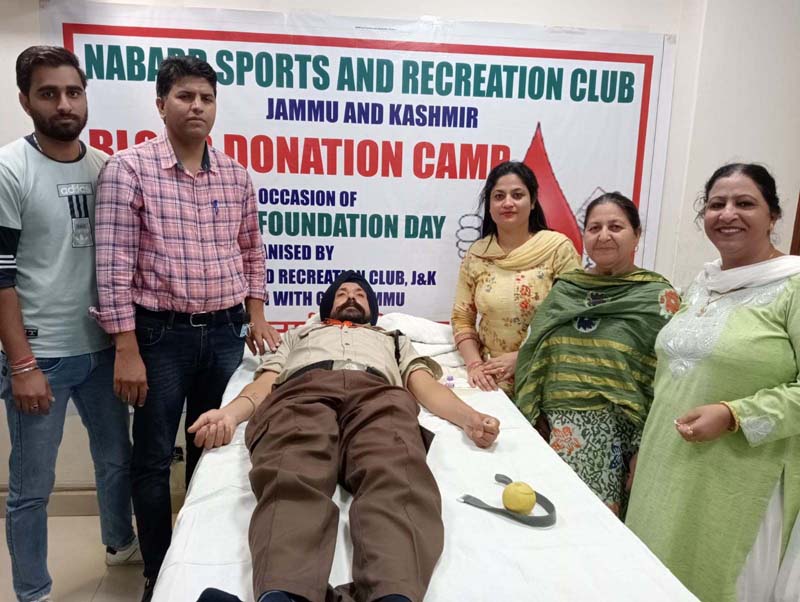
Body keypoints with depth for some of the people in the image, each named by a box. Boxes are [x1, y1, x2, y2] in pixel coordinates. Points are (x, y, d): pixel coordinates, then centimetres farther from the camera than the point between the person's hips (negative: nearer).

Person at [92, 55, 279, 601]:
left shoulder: (236, 175, 6)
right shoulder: (129, 169, -8)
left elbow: (252, 251, 15)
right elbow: (115, 265, -11)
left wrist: (257, 315, 8)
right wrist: (127, 350, -14)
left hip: (225, 332, 4)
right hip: (160, 334, -4)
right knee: (154, 459, 8)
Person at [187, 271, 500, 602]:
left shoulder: (394, 339, 44)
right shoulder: (299, 334, 44)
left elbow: (427, 386, 25)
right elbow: (264, 382, 26)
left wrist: (470, 416, 0)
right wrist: (227, 413, 0)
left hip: (378, 394, 0)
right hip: (301, 392, 0)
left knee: (396, 478, -39)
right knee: (292, 480, -39)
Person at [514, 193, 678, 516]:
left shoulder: (658, 297, -3)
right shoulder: (564, 288, 8)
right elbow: (534, 356, 11)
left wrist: (648, 450, -9)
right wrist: (534, 418, 5)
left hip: (615, 436, -3)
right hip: (556, 429, 3)